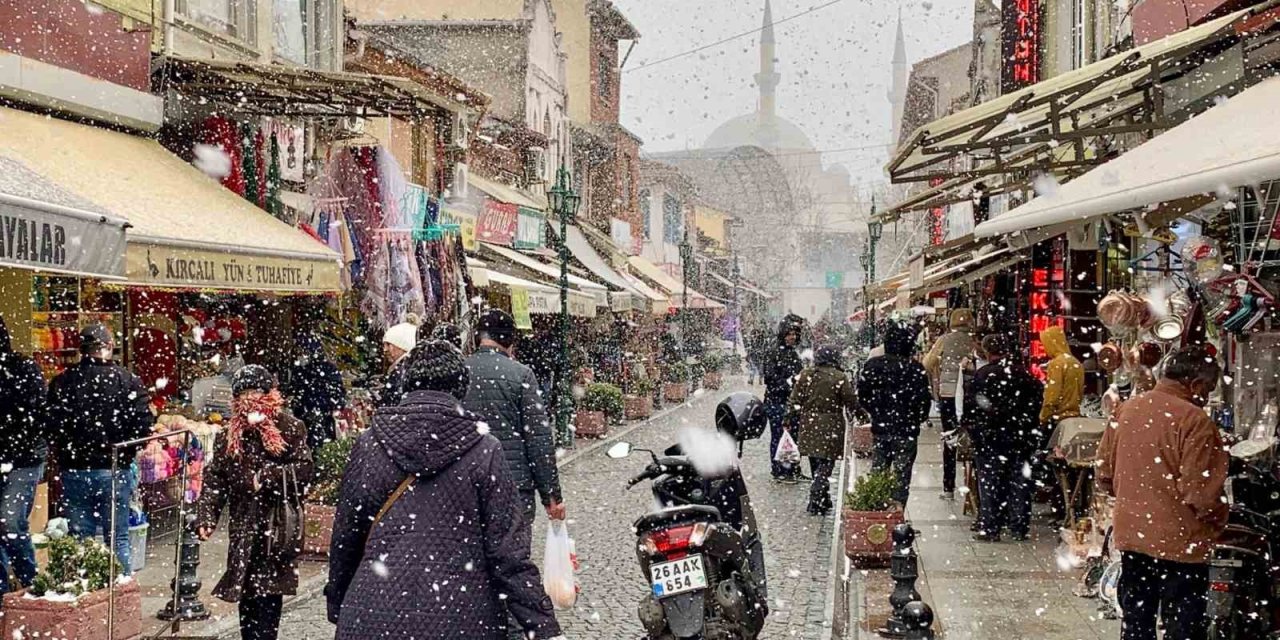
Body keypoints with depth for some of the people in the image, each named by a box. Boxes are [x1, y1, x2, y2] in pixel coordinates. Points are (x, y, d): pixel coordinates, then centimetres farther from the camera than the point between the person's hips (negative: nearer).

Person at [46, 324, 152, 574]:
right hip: (115, 470, -1)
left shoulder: (62, 382, -1)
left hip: (74, 471, 1)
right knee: (117, 538, 7)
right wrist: (126, 451, 4)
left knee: (78, 538, 8)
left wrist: (63, 455, 10)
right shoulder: (127, 380, -5)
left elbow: (51, 425, -5)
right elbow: (144, 423, -12)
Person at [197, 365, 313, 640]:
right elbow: (215, 478, 5)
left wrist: (267, 476, -15)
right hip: (242, 525, 4)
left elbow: (303, 470, -8)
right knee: (245, 593, 8)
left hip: (277, 526, -4)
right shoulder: (231, 434, 9)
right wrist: (206, 516, -5)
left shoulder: (290, 428, -2)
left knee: (269, 593, -7)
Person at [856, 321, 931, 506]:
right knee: (902, 475, 3)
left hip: (880, 428, 3)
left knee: (877, 473, 14)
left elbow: (862, 395, 0)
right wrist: (917, 419, 8)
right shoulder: (915, 369, -14)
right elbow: (924, 400, -11)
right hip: (906, 429, -3)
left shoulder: (872, 365, -3)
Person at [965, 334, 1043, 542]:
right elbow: (1037, 402, 7)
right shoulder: (1026, 374, 3)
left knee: (989, 481, 1)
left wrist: (969, 425, 5)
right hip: (1020, 437, 3)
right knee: (1019, 481, 8)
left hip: (991, 437, -3)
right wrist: (1030, 427, 15)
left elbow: (971, 404, -8)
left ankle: (989, 529, 0)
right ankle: (1019, 527, 11)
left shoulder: (983, 375, -9)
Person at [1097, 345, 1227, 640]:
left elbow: (1104, 475, 9)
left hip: (1131, 536, 6)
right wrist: (1220, 521, -1)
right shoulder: (1195, 421, -17)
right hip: (1180, 542, -6)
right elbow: (1200, 492, -20)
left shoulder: (1126, 409, 3)